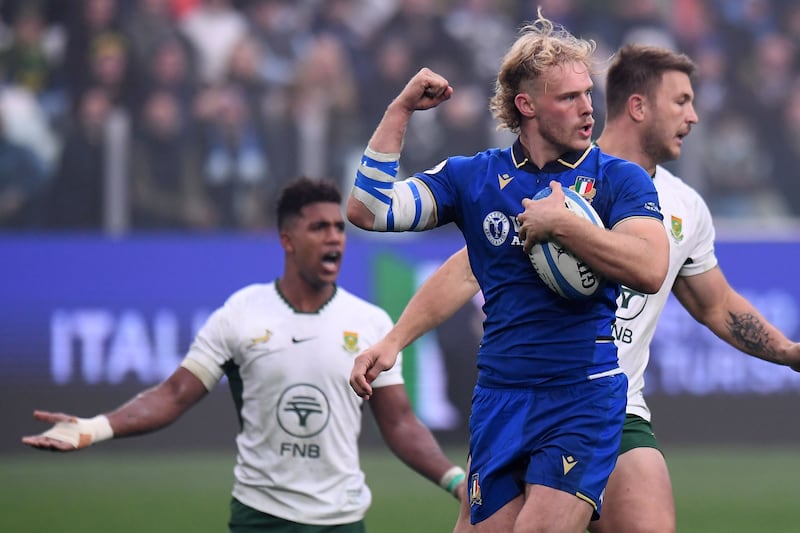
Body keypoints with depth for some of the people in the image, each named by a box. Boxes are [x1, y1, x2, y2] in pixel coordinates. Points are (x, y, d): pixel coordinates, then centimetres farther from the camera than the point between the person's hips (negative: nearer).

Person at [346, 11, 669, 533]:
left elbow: (650, 269, -15)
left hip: (584, 397, -3)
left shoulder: (619, 179, 1)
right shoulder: (474, 177, 10)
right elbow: (368, 209, 3)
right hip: (500, 398, 4)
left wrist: (559, 224, -15)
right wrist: (401, 109, 0)